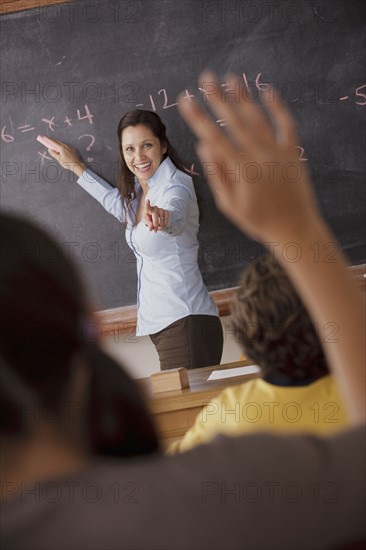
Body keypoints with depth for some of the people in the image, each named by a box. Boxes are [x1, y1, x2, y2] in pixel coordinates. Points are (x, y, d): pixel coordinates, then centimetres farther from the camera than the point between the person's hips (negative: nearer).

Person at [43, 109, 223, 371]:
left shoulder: (176, 186, -12)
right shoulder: (140, 189, 15)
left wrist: (162, 218, -59)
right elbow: (120, 205, 39)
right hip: (162, 322, 9)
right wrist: (77, 168, 42)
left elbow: (176, 218, -36)